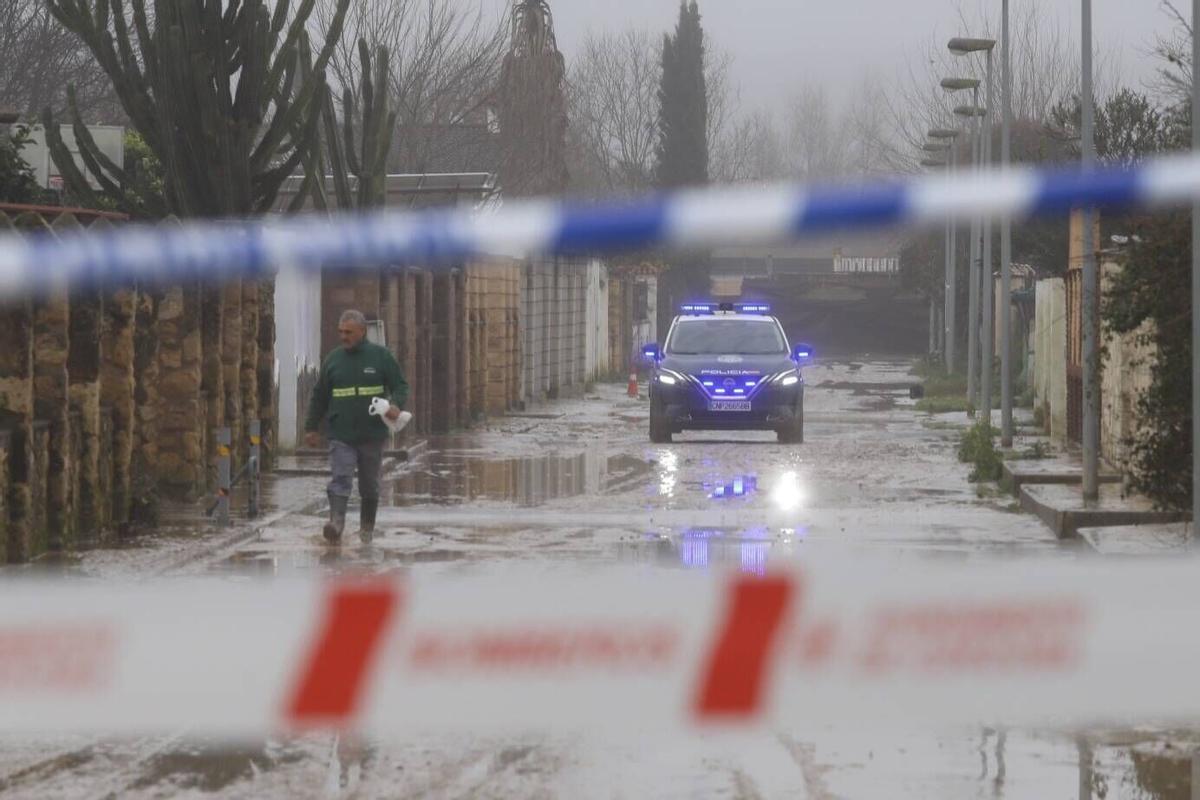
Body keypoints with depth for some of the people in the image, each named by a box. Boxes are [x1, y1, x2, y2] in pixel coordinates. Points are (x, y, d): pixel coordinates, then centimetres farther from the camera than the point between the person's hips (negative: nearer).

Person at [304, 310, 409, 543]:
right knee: (341, 479, -16)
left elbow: (401, 386, 2)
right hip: (340, 435, 0)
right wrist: (311, 427, 14)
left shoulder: (381, 356, 1)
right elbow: (319, 396, 14)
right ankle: (336, 523, -29)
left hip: (372, 434, 0)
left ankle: (367, 527, 25)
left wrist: (396, 405, -19)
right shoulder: (333, 359, 8)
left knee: (370, 485, 12)